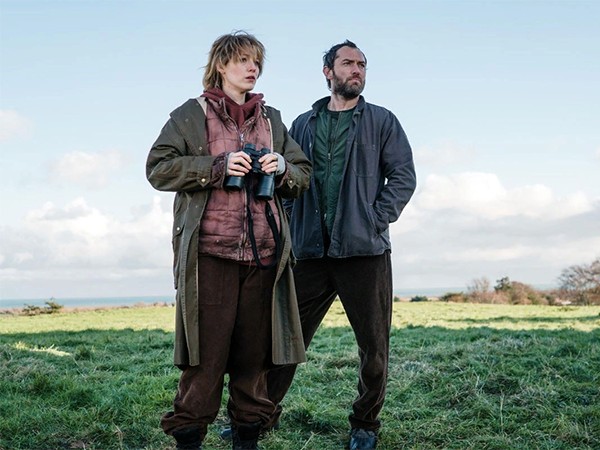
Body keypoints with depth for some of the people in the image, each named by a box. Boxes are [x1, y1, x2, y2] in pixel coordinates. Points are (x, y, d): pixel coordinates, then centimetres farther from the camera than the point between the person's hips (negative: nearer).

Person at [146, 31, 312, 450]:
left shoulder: (272, 119, 20)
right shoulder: (192, 114, 7)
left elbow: (304, 175, 21)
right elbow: (159, 168, -2)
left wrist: (283, 168, -2)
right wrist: (218, 166, -12)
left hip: (263, 254, 4)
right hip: (210, 252, -4)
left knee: (255, 351, 6)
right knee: (207, 351, -5)